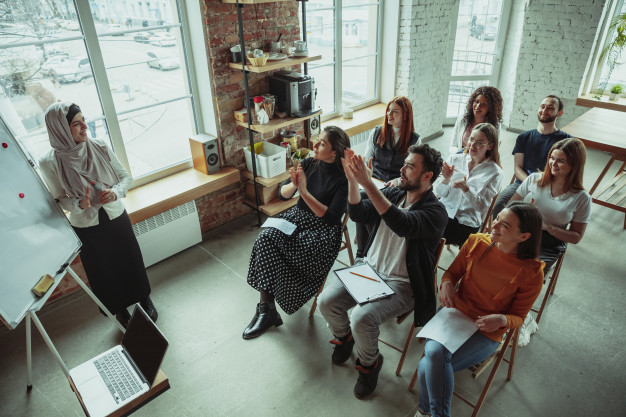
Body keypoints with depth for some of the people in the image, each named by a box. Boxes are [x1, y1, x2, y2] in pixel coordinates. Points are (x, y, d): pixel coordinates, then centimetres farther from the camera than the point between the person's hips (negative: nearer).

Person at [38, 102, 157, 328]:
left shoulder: (99, 148, -13)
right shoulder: (50, 163, -18)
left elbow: (125, 176, -2)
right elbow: (58, 199, -5)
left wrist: (116, 191, -23)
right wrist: (79, 204, -25)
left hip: (117, 217, 2)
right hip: (86, 227, -1)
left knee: (132, 261, 18)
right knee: (104, 272, 16)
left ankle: (144, 300, 45)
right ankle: (120, 311, 43)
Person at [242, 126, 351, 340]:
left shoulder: (343, 178, -13)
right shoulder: (309, 163, 3)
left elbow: (331, 217, -20)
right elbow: (282, 194, 6)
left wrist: (304, 192, -24)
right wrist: (294, 185, -18)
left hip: (322, 230, -6)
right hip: (296, 217, 6)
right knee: (265, 240, -24)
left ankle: (267, 309, -7)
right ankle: (267, 309, -19)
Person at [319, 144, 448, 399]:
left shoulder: (435, 212, -16)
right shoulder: (393, 194, 5)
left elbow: (402, 224, -35)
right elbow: (359, 214, -4)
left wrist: (368, 183, -41)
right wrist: (352, 180, -21)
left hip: (401, 284, -6)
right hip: (368, 268, 6)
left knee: (361, 319, -28)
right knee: (326, 301, -12)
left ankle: (369, 363, 7)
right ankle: (344, 337, 23)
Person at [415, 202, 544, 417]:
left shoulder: (532, 273, -12)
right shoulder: (476, 242, -5)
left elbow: (518, 317, -1)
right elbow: (452, 272, 10)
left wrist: (502, 320, -24)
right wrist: (447, 284, -13)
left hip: (486, 333, -3)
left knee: (427, 366, -26)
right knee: (434, 352, -29)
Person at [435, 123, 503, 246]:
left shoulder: (494, 172, 1)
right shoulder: (454, 159, 10)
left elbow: (482, 206, -6)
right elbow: (440, 193, 7)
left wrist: (466, 189, -22)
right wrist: (446, 179, -14)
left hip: (467, 223, -3)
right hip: (444, 211, 4)